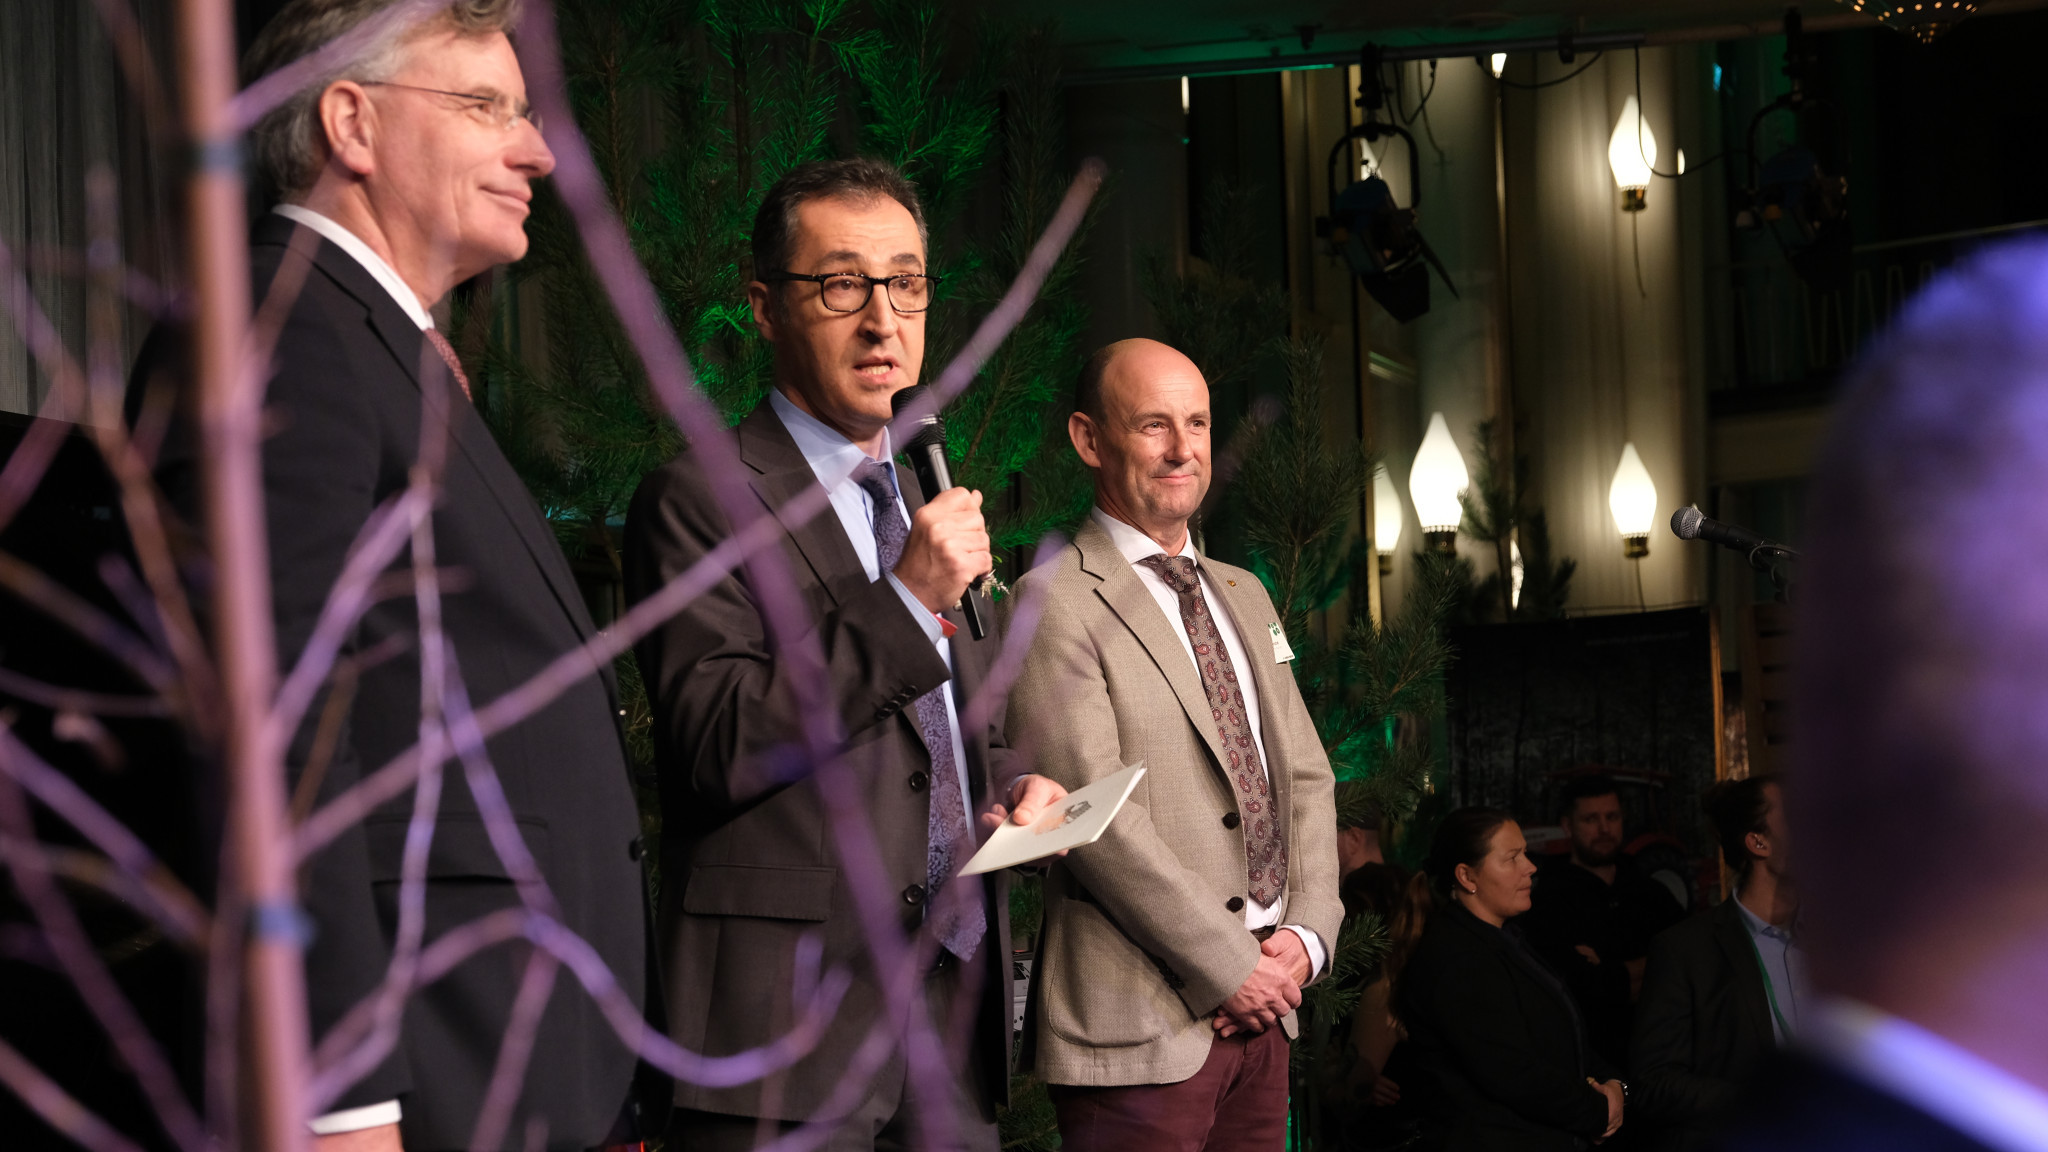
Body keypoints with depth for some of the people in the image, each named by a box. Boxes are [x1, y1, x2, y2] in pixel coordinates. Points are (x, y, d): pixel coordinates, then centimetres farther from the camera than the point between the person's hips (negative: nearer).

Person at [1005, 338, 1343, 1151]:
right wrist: (1231, 966, -13)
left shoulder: (1244, 596, 17)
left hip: (1263, 1006, 7)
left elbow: (1307, 778, 16)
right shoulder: (1056, 602, -8)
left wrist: (1306, 934, 0)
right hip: (1140, 1024, -7)